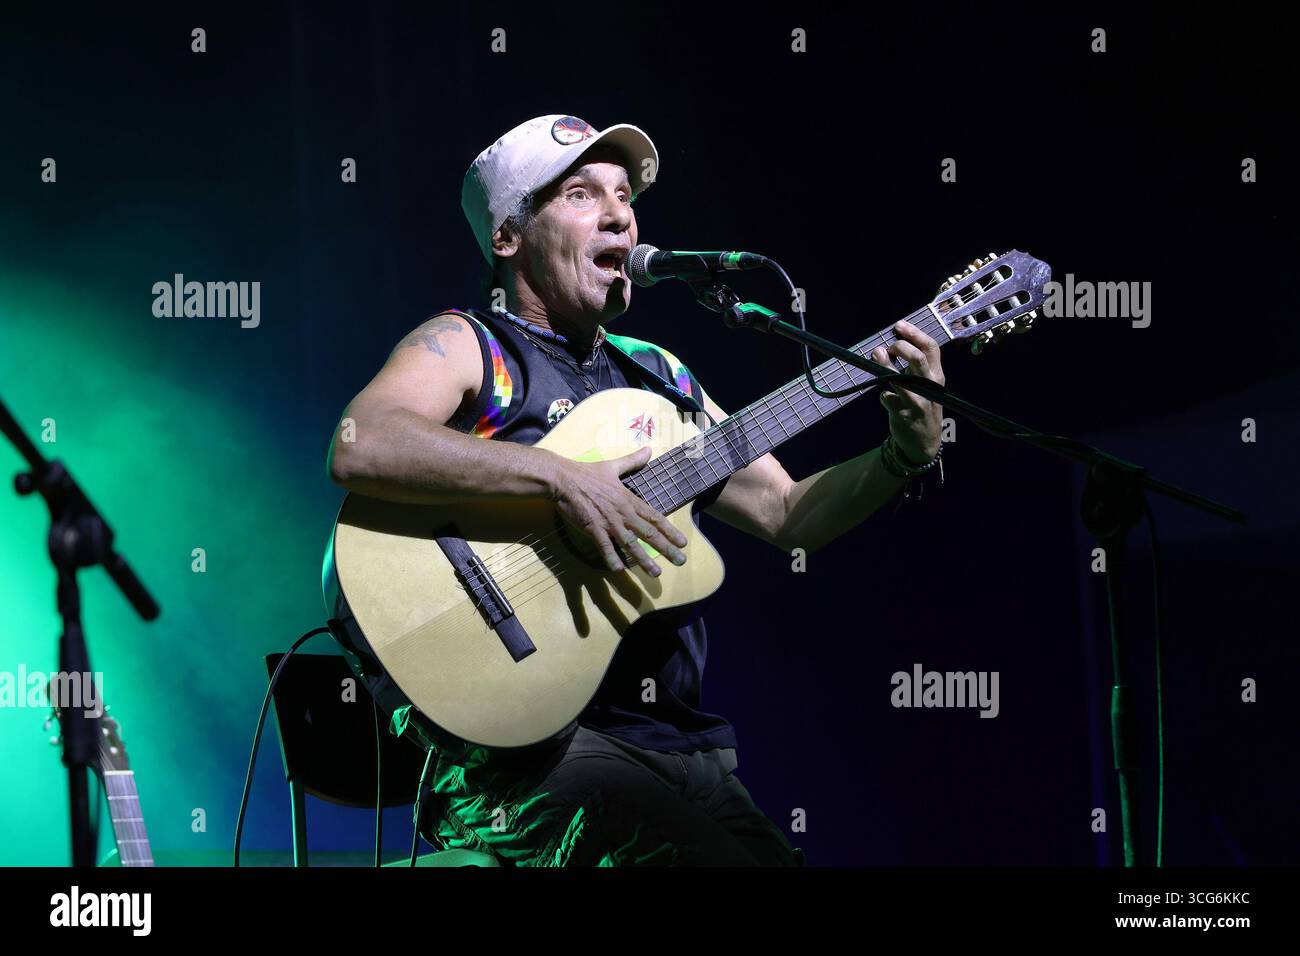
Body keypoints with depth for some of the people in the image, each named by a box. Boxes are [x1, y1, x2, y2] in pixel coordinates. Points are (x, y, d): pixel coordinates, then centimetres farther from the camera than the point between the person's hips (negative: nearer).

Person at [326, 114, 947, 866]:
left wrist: (907, 455, 7)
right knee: (734, 858, -29)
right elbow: (358, 448, -19)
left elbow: (787, 515, 24)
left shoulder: (660, 377, 22)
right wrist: (557, 475, -25)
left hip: (684, 745, 7)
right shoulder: (467, 346, 1)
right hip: (532, 740, -7)